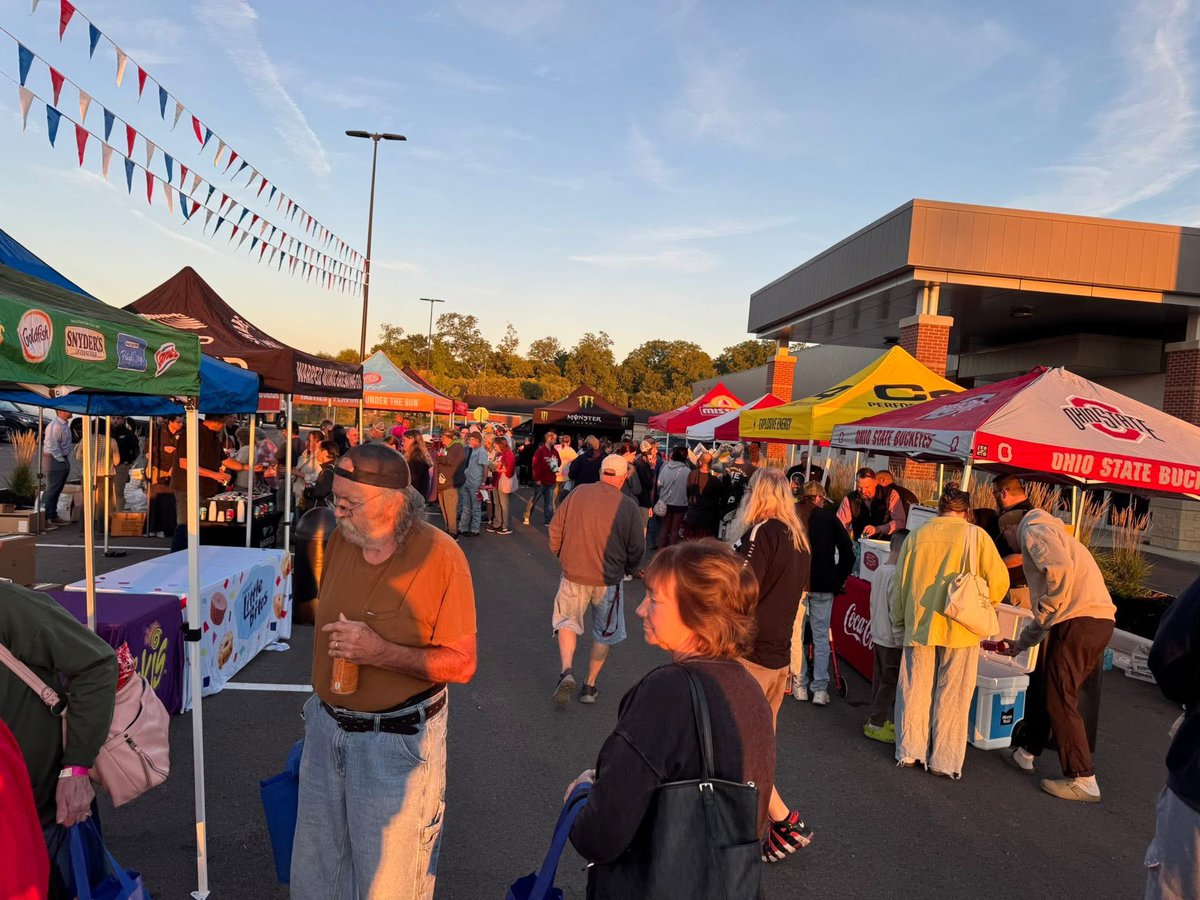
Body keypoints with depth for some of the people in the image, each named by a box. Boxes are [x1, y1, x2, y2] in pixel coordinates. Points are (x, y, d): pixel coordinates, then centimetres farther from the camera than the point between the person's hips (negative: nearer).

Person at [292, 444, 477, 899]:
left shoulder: (440, 556, -21)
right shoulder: (339, 538, -3)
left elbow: (462, 664, -18)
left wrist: (381, 652, -28)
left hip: (397, 739, -6)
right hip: (327, 725, 6)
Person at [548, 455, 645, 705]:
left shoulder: (577, 493, -8)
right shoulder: (628, 506, -11)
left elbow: (555, 530, -2)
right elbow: (637, 548, -4)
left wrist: (561, 554, 17)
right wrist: (630, 569, 16)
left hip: (573, 574, 1)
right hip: (609, 579, 0)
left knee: (567, 622, 19)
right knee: (603, 634, 18)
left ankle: (567, 671, -1)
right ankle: (590, 686, 24)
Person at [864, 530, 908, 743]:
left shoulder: (879, 571, 5)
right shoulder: (897, 575, -22)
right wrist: (902, 643, -16)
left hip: (878, 636, 9)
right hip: (892, 641, -9)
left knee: (880, 680, 17)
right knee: (889, 683, 3)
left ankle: (877, 718, 27)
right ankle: (876, 723, 10)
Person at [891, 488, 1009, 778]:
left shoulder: (917, 535, 2)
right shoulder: (976, 536, -5)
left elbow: (900, 583, 8)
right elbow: (998, 580, -7)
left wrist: (898, 618, 21)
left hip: (920, 624, 2)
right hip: (960, 627, -2)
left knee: (915, 690, 12)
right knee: (951, 696, 8)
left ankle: (909, 752, 19)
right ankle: (944, 761, 14)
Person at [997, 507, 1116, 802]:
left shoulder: (1033, 530, 1)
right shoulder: (1052, 536, 31)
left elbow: (1061, 570, -20)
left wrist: (1043, 614, -10)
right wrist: (1021, 642, 37)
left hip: (1079, 620, -10)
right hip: (1100, 621, 10)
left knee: (1059, 700, -3)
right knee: (1041, 686, 19)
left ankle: (1083, 780, 2)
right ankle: (1025, 753, 31)